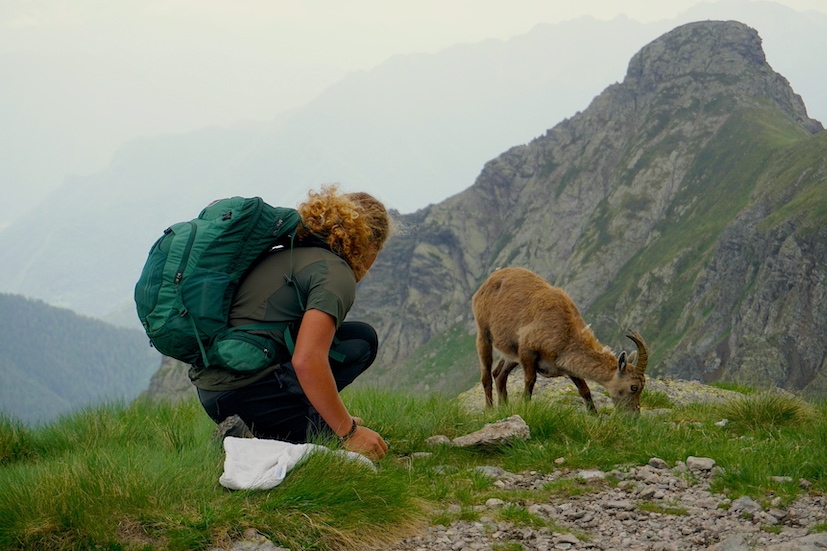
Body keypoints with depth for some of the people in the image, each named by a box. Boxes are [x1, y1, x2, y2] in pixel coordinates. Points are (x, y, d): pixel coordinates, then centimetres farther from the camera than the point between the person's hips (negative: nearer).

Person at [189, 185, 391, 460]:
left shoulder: (286, 255, 22)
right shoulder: (335, 272, -7)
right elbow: (306, 361, -21)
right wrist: (349, 432, -12)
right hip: (246, 392, -9)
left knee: (362, 338, 17)